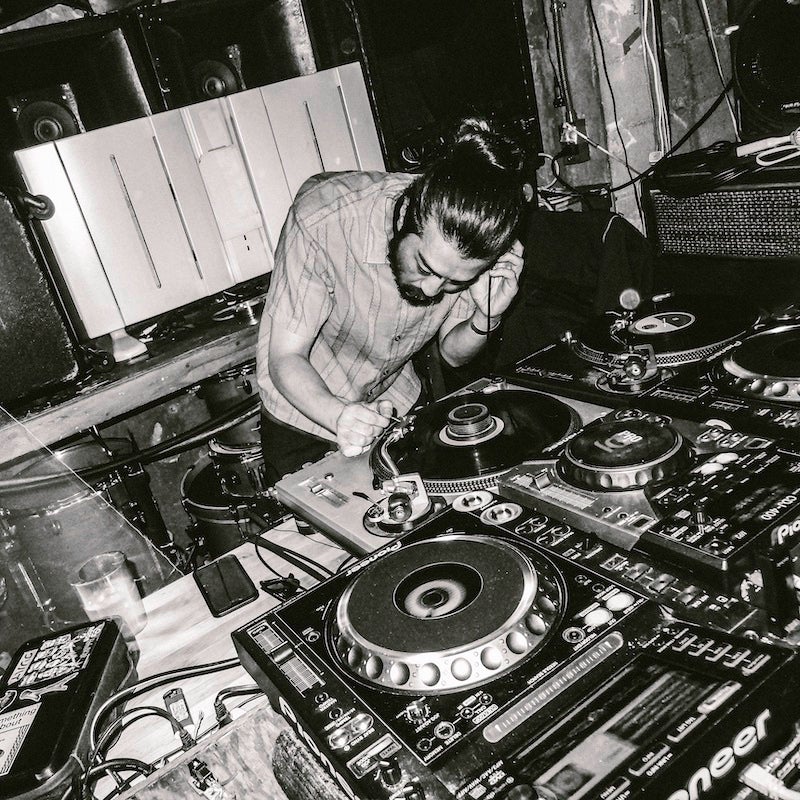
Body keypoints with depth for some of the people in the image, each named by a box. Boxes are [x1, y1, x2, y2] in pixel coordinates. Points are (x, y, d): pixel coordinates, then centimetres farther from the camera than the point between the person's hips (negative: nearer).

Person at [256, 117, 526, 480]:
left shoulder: (487, 240, -23)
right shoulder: (322, 219, -35)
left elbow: (453, 353, -7)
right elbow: (284, 358, -28)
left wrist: (487, 319, -28)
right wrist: (339, 416, -47)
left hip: (396, 406, 3)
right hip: (305, 415, -3)